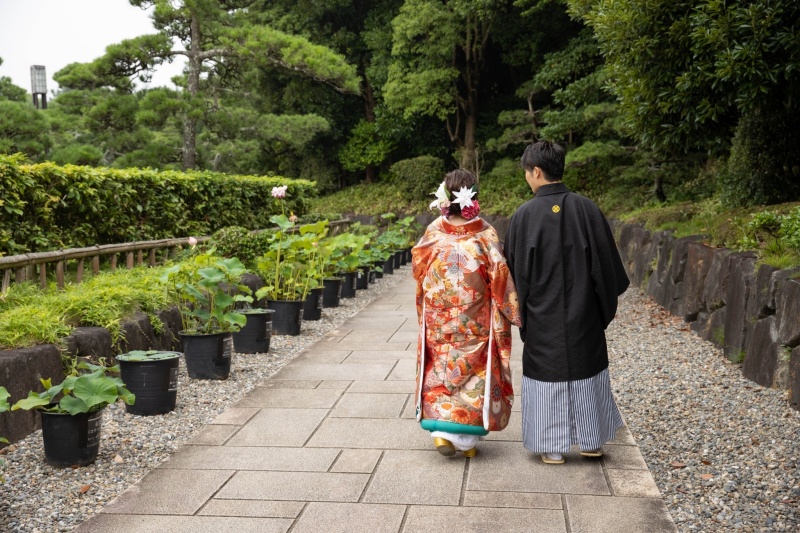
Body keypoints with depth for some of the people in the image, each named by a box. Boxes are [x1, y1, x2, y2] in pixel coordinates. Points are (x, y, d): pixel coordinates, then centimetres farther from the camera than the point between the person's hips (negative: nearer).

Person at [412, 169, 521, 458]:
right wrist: (513, 311, 1)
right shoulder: (485, 234, -13)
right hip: (475, 322, -2)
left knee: (441, 369, 16)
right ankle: (466, 438, 14)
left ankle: (441, 429, 8)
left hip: (438, 320, 2)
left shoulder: (433, 233, -7)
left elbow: (419, 271, 3)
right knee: (473, 369, 11)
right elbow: (500, 277, -10)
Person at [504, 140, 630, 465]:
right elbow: (607, 261, -1)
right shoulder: (587, 209, -7)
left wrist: (520, 309, 8)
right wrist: (606, 300, 12)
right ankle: (591, 440, 28)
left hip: (542, 316, -2)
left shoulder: (525, 215, -13)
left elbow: (515, 269, -6)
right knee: (586, 369, 17)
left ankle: (552, 447, 17)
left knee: (547, 374, 10)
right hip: (583, 313, 2)